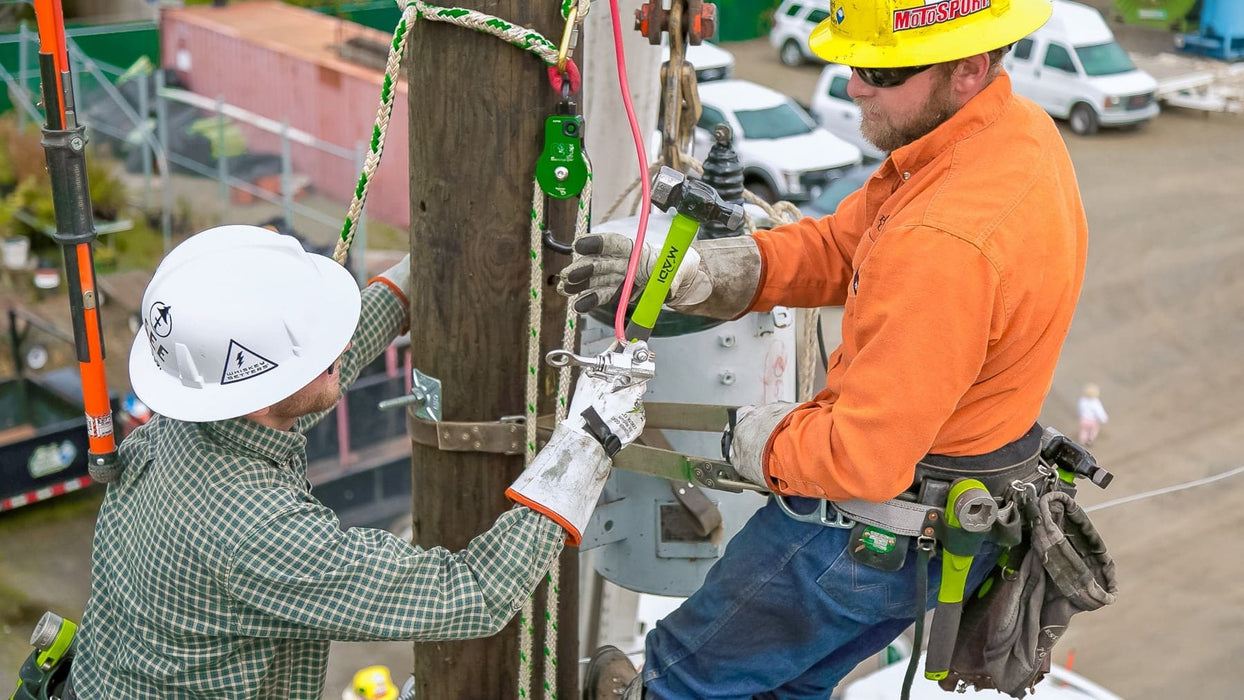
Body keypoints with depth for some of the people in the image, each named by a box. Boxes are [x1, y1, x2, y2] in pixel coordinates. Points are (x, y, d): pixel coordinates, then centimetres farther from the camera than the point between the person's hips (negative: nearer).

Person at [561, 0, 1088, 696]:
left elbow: (863, 459, -32)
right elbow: (839, 247, 4)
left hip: (880, 528, -10)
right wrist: (685, 271, -8)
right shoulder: (1019, 128, -2)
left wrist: (759, 439, -11)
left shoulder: (947, 244, -36)